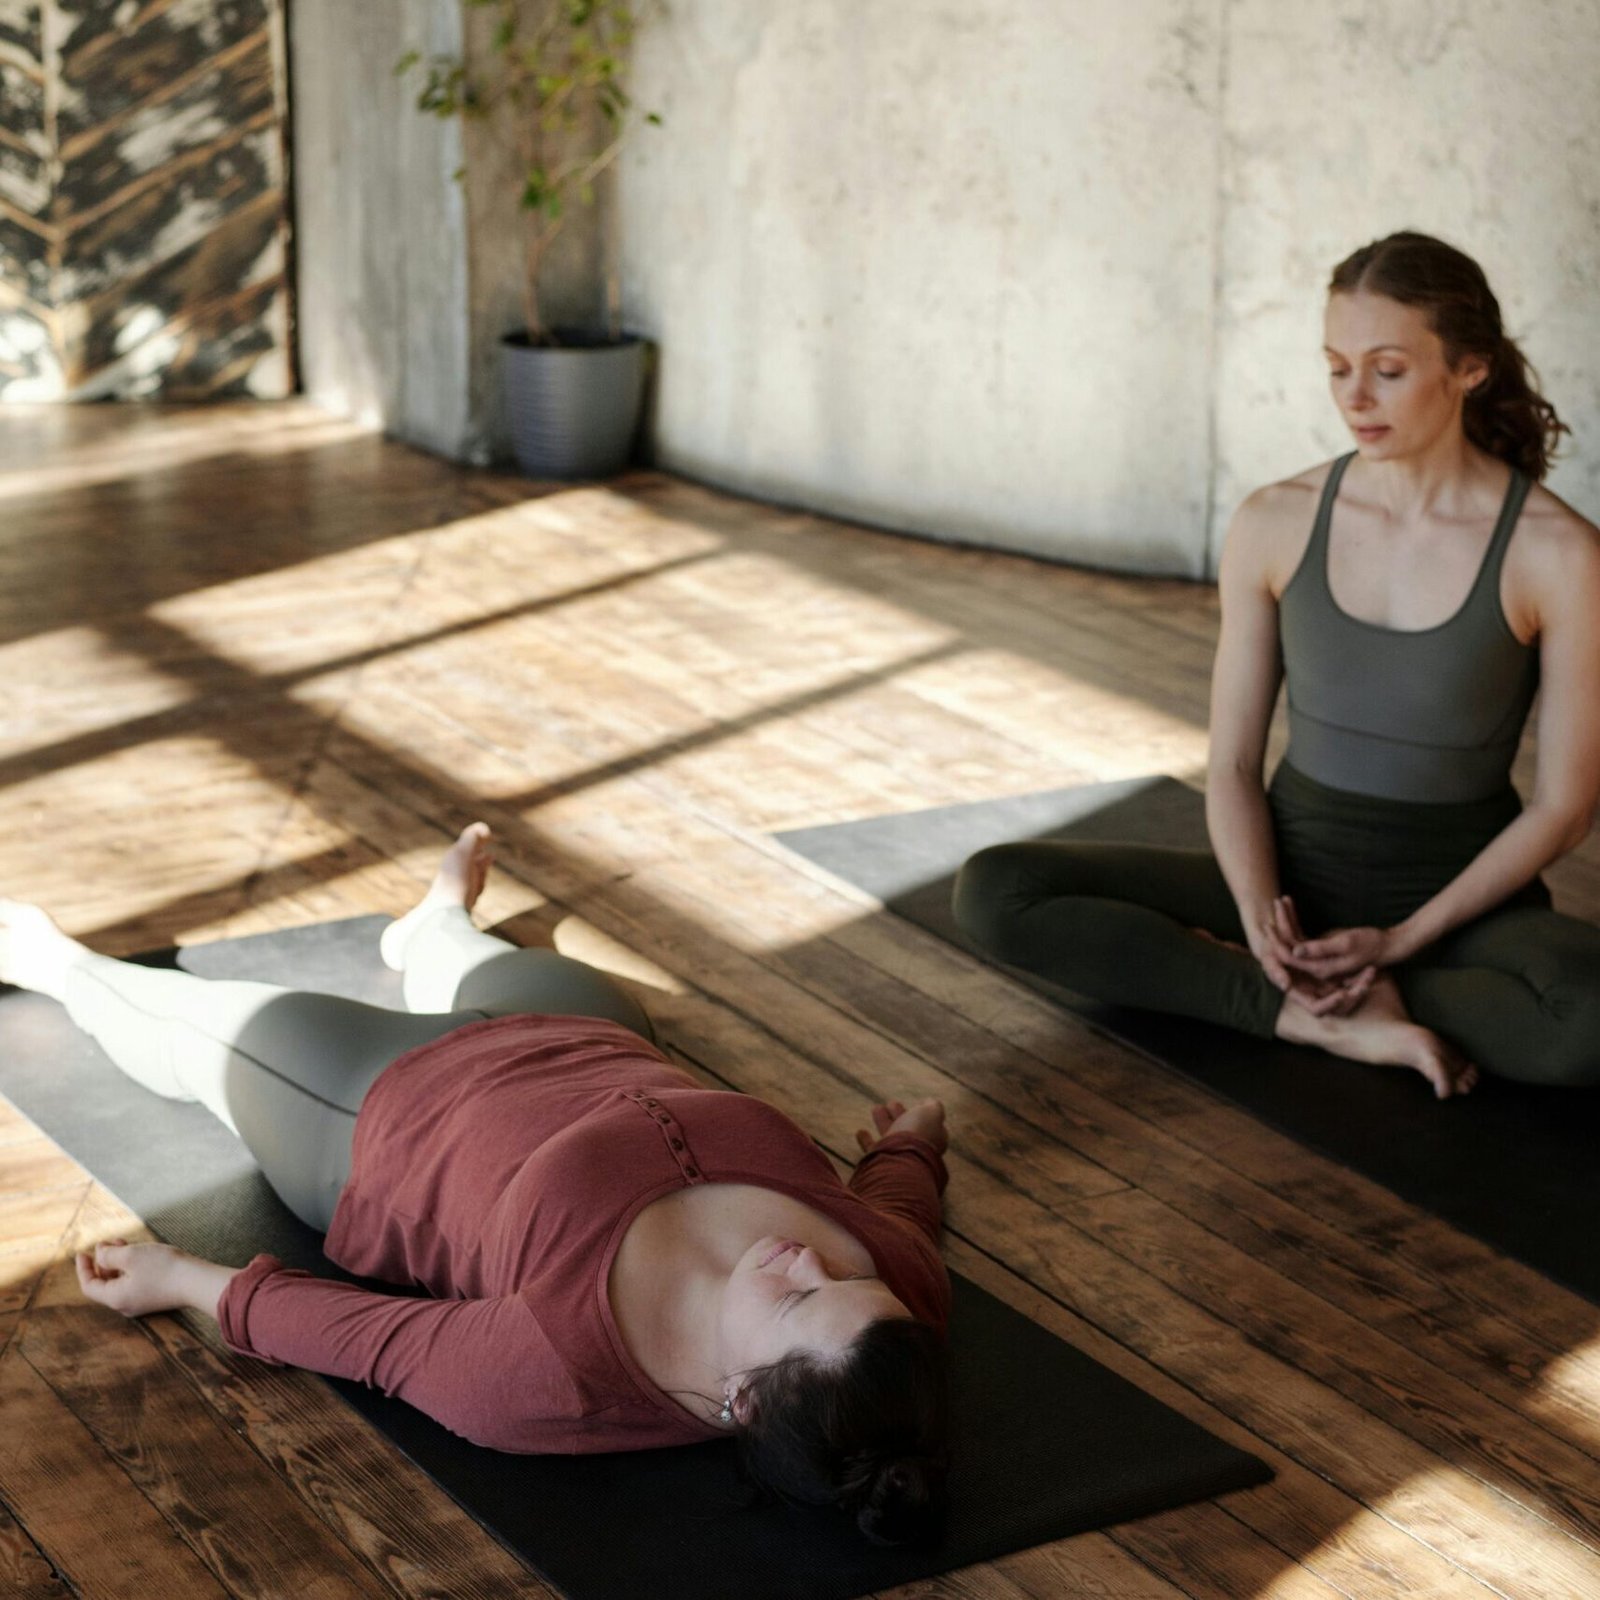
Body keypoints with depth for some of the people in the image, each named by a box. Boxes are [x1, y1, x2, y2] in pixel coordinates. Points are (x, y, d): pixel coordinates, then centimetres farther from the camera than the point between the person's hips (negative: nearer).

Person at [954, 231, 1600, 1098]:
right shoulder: (1274, 523, -5)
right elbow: (1233, 764, 0)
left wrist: (1400, 940, -16)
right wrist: (1259, 913, -19)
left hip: (1460, 896, -2)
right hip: (1297, 870, 3)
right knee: (992, 890, -18)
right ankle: (1333, 1015, -22)